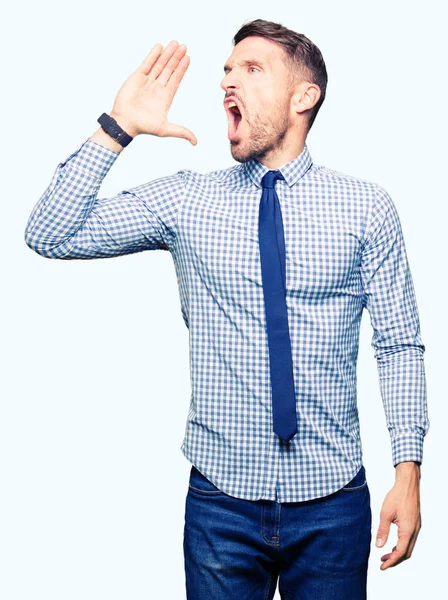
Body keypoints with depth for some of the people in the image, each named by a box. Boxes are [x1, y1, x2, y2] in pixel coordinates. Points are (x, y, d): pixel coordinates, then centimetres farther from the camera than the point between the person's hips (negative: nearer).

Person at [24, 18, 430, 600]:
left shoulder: (367, 207, -1)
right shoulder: (186, 198, 1)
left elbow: (399, 346, 0)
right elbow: (49, 236, -4)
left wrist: (408, 472, -7)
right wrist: (118, 128, -10)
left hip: (332, 499, 0)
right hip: (221, 495, 1)